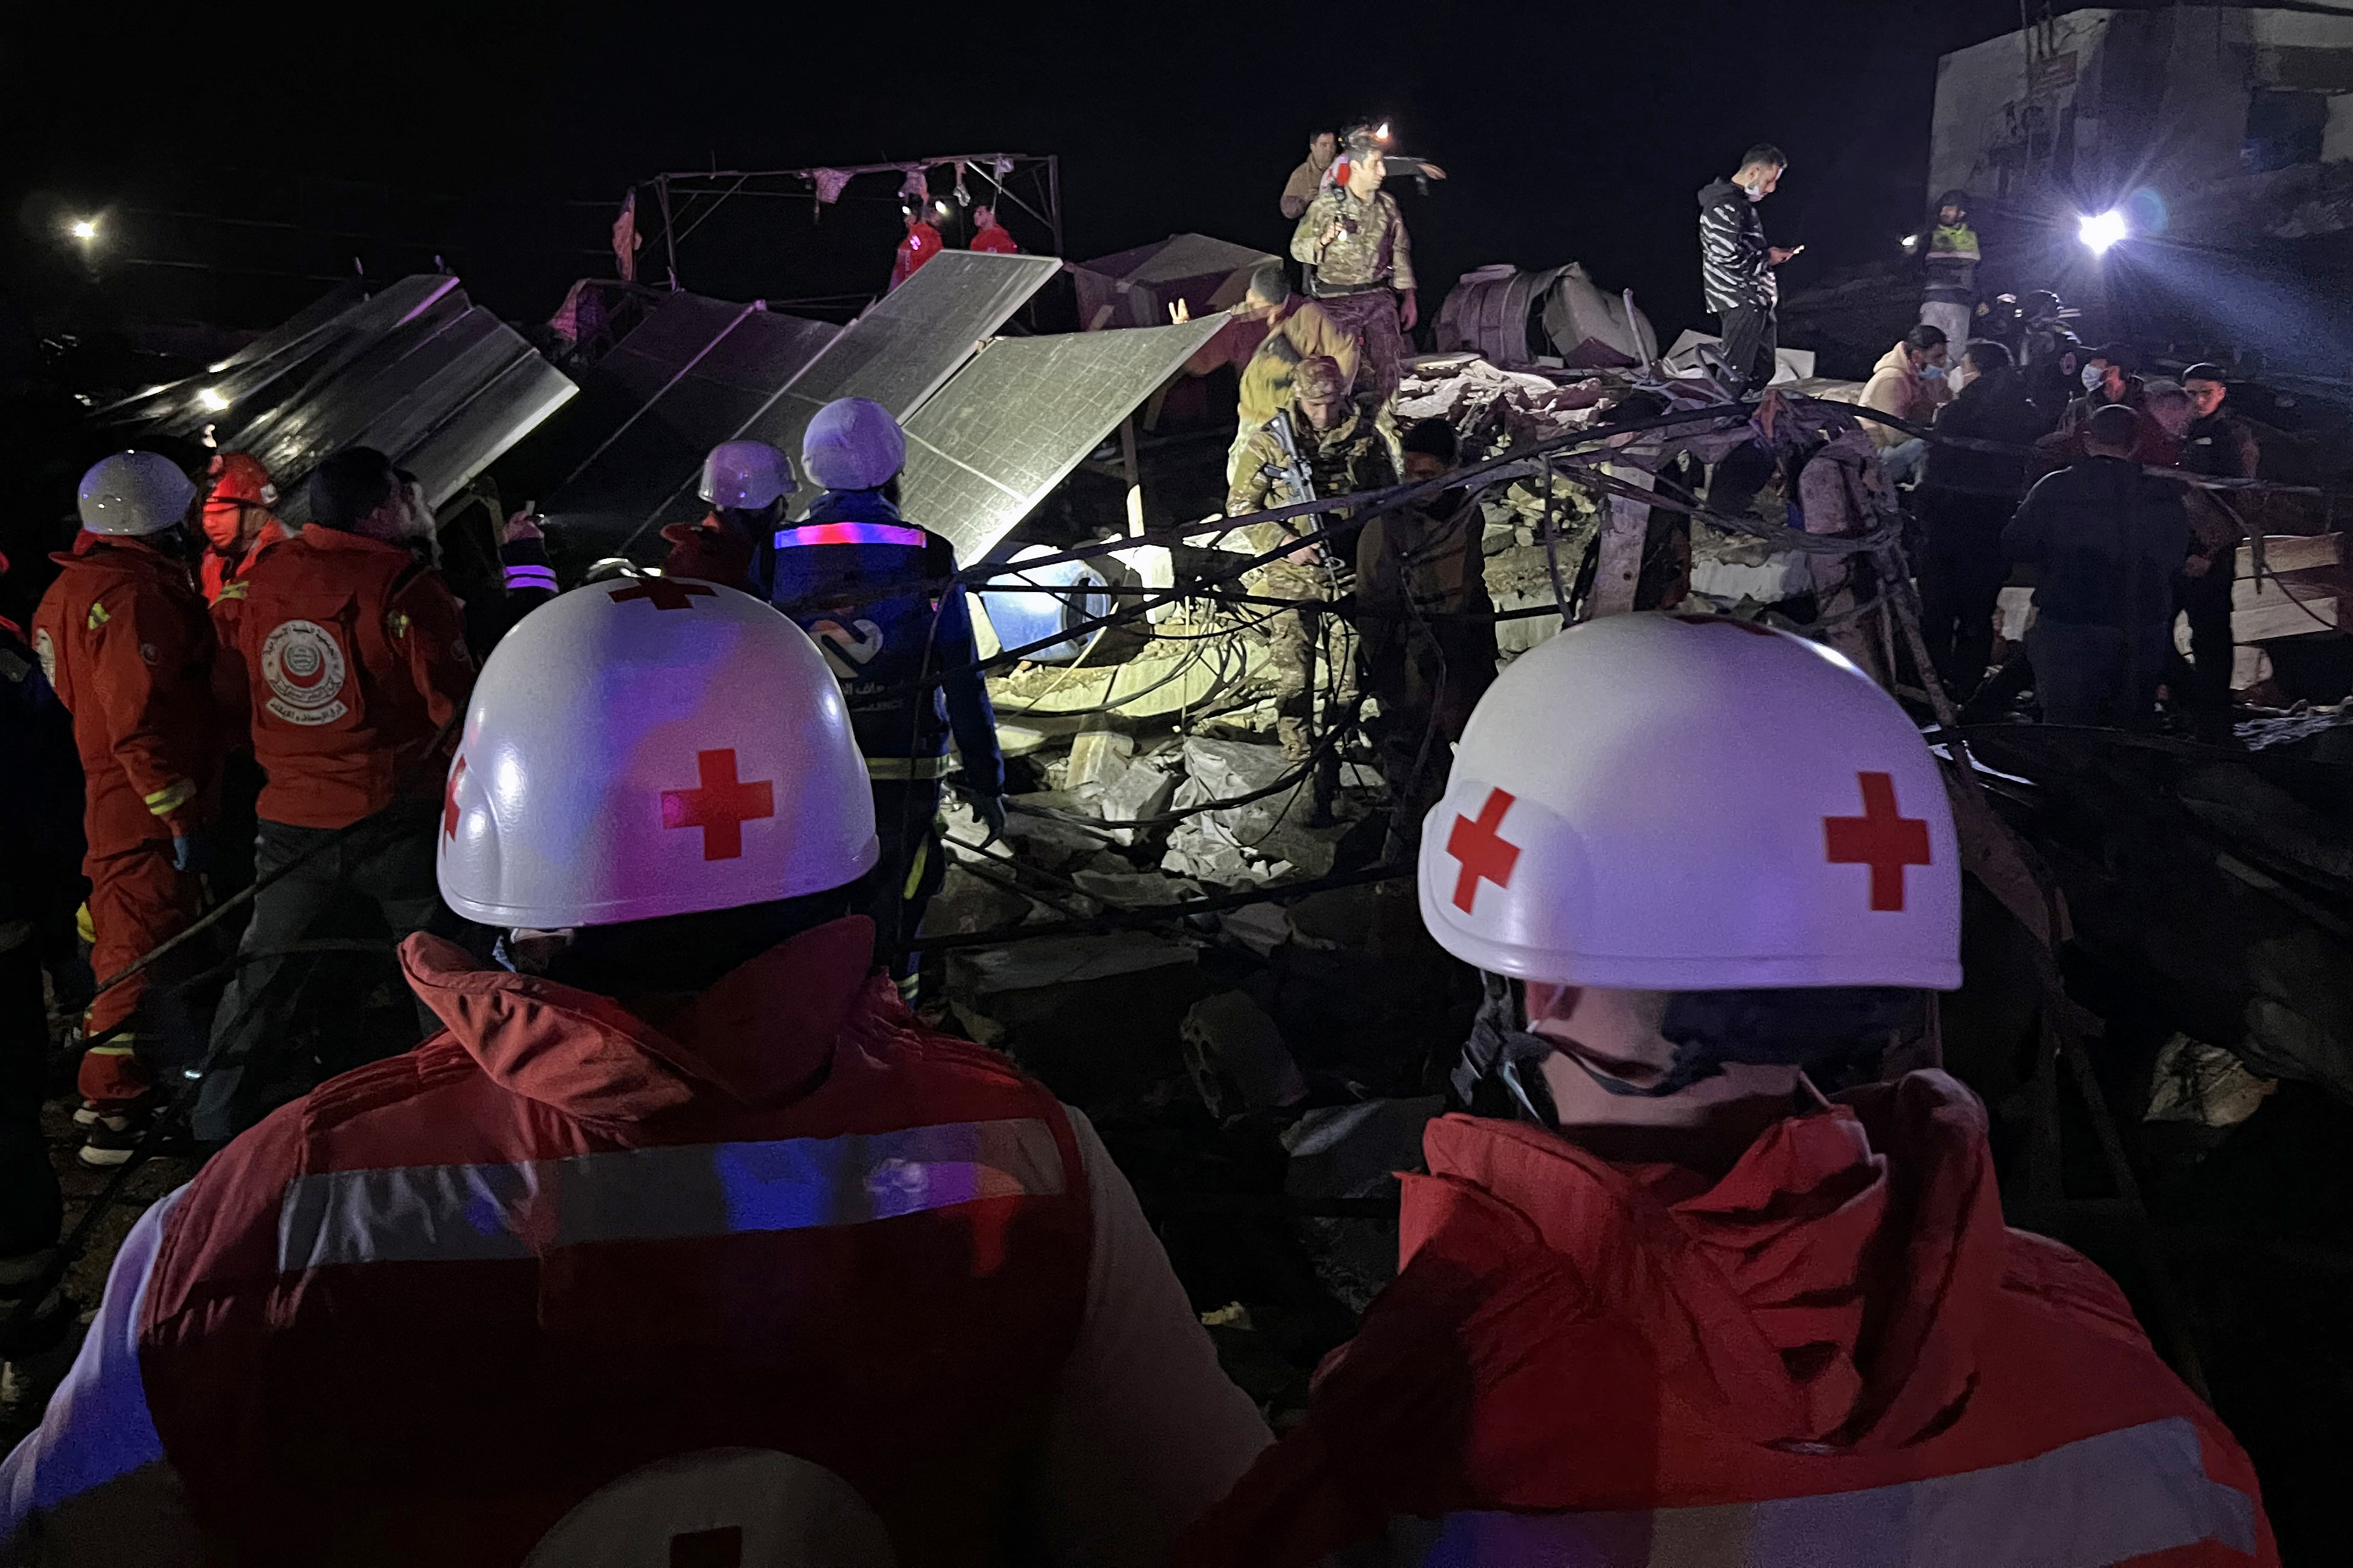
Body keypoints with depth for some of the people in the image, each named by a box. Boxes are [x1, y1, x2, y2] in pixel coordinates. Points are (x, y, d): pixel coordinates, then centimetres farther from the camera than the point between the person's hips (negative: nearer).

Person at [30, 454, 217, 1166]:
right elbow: (140, 720, -25)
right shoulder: (133, 592, -19)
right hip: (146, 811, -10)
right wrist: (181, 814, -22)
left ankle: (110, 1086, 35)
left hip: (101, 803, 10)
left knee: (120, 945, 21)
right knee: (143, 953, -4)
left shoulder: (73, 586, 14)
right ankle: (116, 1113, 2)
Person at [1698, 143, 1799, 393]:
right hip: (1740, 302, -11)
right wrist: (1767, 258, -11)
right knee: (1735, 373, -12)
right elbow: (1726, 257, -25)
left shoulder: (1742, 202, 19)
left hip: (1757, 301, 11)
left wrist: (1773, 254, 14)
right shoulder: (1725, 206, -16)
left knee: (1763, 371, 14)